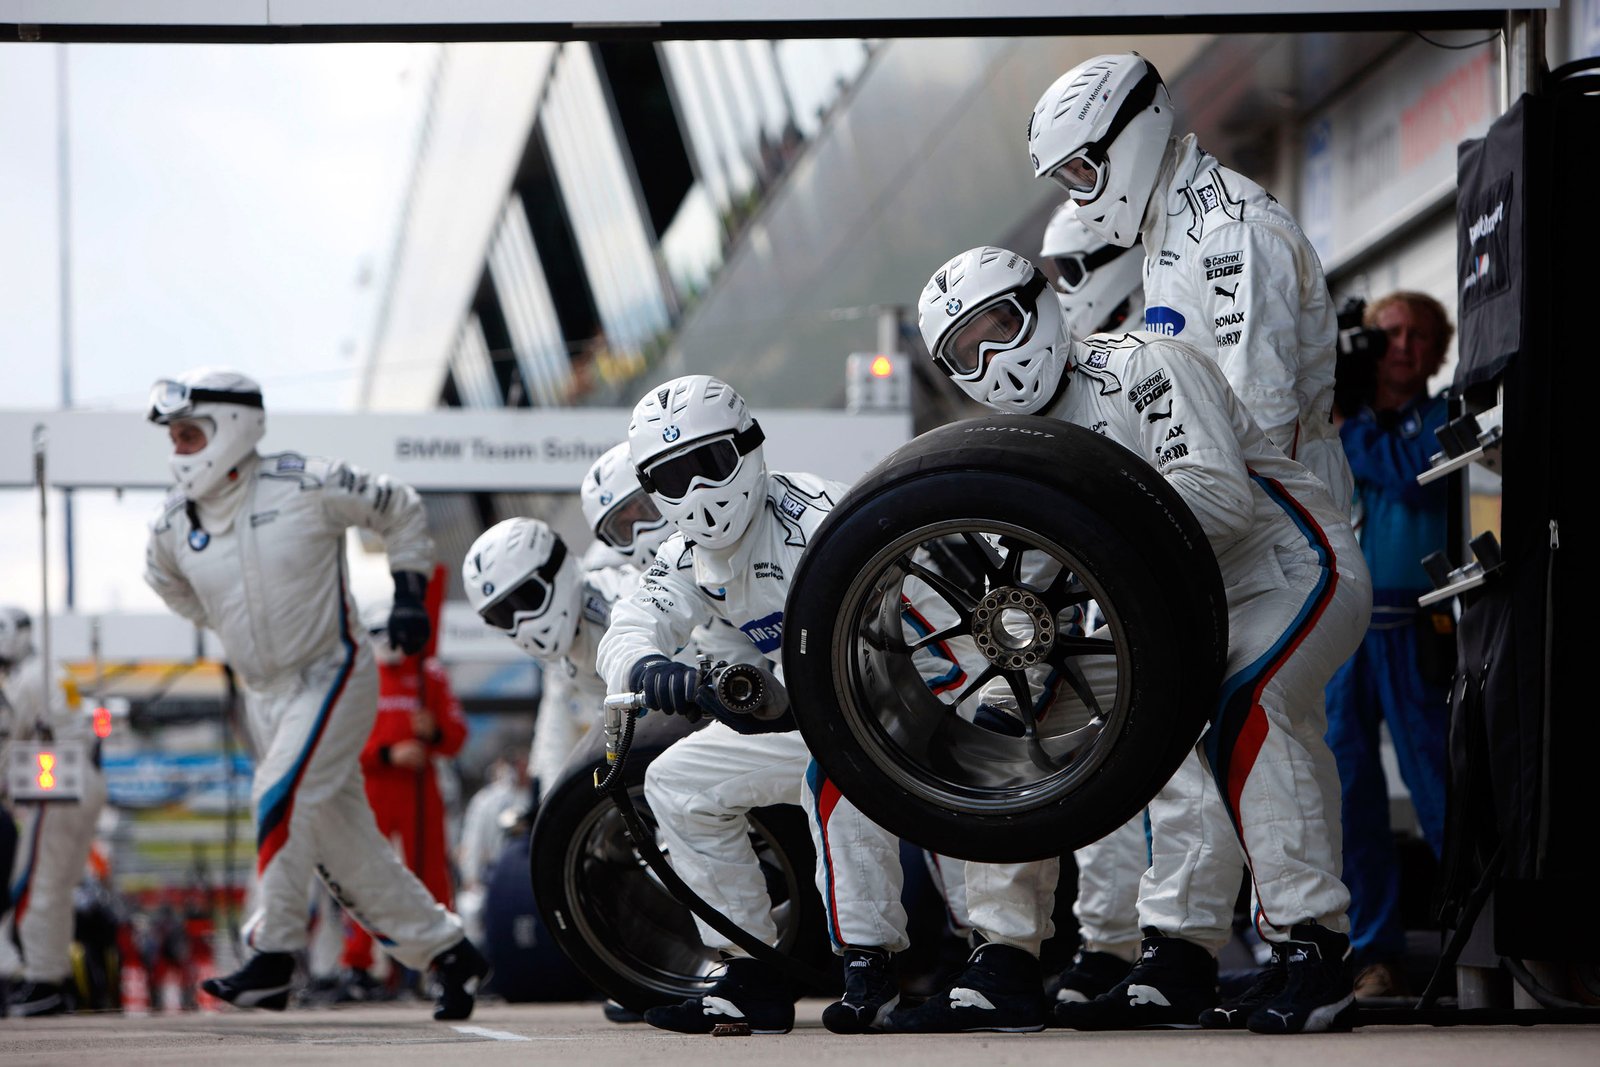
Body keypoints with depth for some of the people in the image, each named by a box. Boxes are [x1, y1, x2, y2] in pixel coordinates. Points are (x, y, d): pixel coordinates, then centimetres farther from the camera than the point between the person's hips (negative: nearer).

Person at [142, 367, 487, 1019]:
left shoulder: (305, 487, -15)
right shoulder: (175, 527, 0)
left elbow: (399, 508, 0)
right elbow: (165, 578, 24)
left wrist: (410, 593, -5)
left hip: (333, 676, -6)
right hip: (266, 695, 6)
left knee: (282, 798, -23)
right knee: (342, 844, 5)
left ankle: (273, 959, -18)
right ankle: (447, 952, 15)